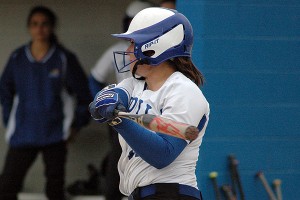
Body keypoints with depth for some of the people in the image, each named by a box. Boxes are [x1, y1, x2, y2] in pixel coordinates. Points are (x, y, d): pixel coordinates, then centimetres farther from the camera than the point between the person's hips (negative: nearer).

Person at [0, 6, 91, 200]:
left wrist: (78, 124, 3)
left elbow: (83, 92, 4)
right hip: (22, 136, 1)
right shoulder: (17, 58, 1)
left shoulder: (64, 59, -4)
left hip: (55, 135, -1)